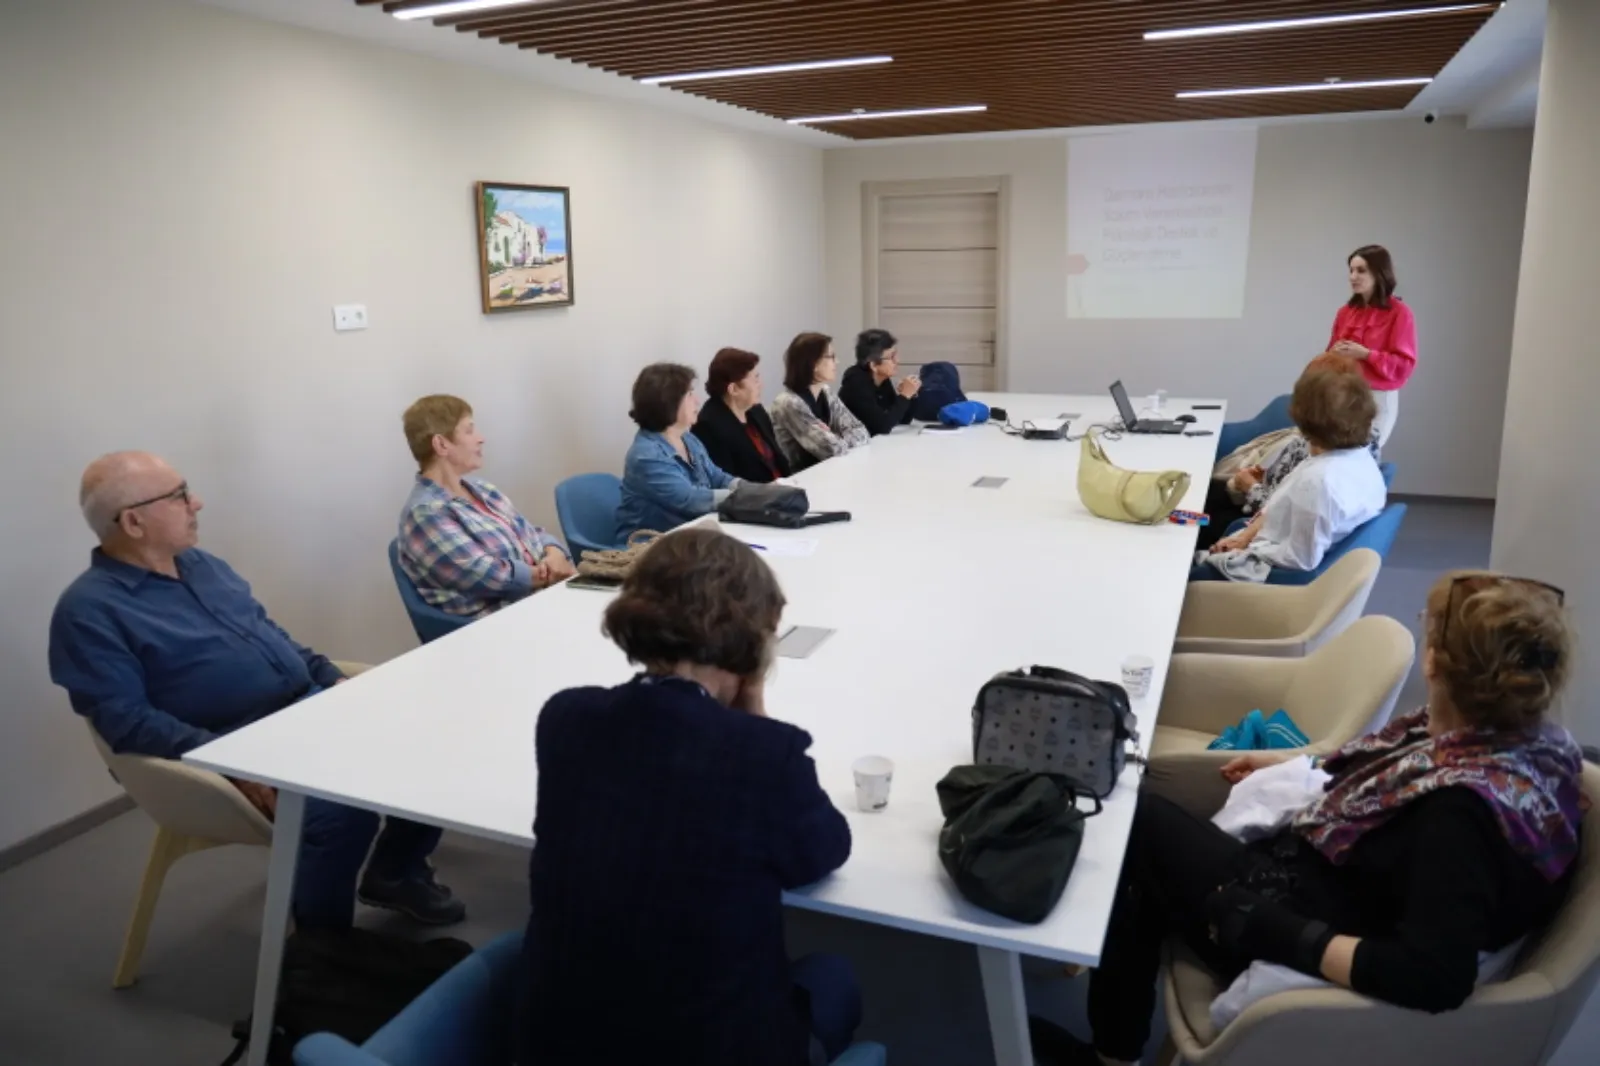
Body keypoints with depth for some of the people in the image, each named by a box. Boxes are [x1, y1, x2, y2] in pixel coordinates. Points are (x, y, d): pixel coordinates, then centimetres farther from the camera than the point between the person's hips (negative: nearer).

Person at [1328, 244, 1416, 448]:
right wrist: (1335, 353, -4)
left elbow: (1404, 365, -9)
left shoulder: (1399, 312, -5)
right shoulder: (1345, 312, 10)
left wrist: (1365, 354, -18)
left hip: (1378, 399, -5)